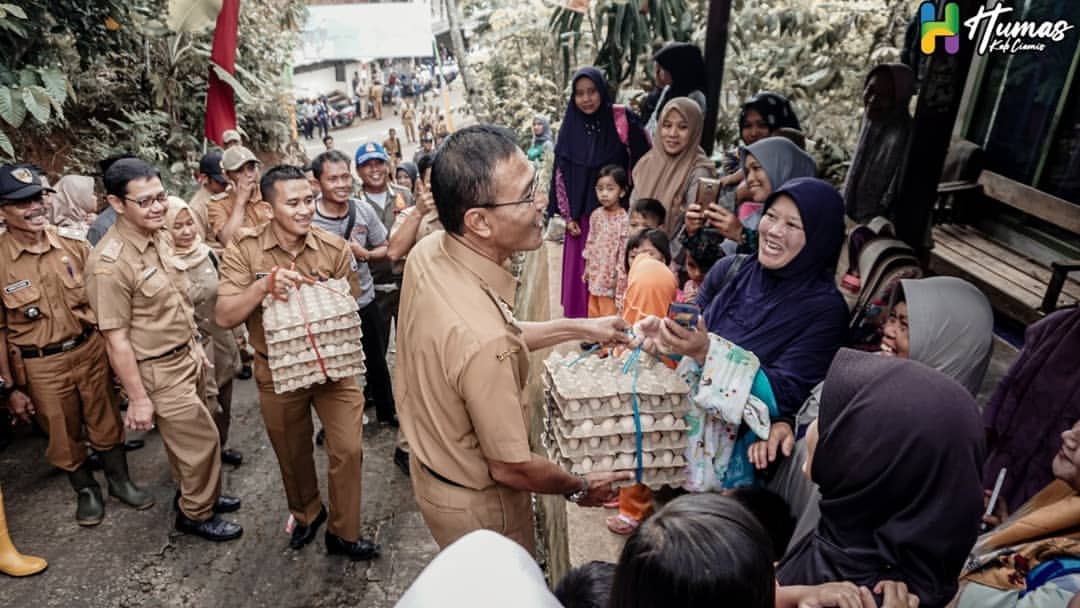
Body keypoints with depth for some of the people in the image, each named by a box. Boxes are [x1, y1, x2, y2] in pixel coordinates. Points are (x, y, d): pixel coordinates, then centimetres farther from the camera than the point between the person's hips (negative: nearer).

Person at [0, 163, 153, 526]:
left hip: (90, 349, 2)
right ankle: (86, 491, 37)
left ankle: (119, 481, 37)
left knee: (106, 423, 16)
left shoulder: (73, 242, -4)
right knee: (64, 437, 15)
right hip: (41, 367, -2)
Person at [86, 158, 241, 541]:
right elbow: (116, 339, -21)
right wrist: (138, 398, -17)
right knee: (202, 440, 4)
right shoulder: (110, 262, -25)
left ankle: (195, 496, 42)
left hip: (184, 358, 8)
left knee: (184, 438, 23)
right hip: (157, 372, -8)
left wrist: (194, 345, 18)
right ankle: (197, 514, 25)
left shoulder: (156, 237, 1)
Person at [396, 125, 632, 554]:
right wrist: (581, 488, -7)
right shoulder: (484, 340, -42)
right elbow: (511, 469, -26)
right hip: (477, 505, -7)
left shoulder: (427, 252, -17)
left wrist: (576, 328, 2)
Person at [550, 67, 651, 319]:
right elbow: (561, 176, 6)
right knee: (581, 272, 5)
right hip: (581, 215, 2)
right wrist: (568, 216, 1)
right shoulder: (570, 128, 2)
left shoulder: (623, 121, -5)